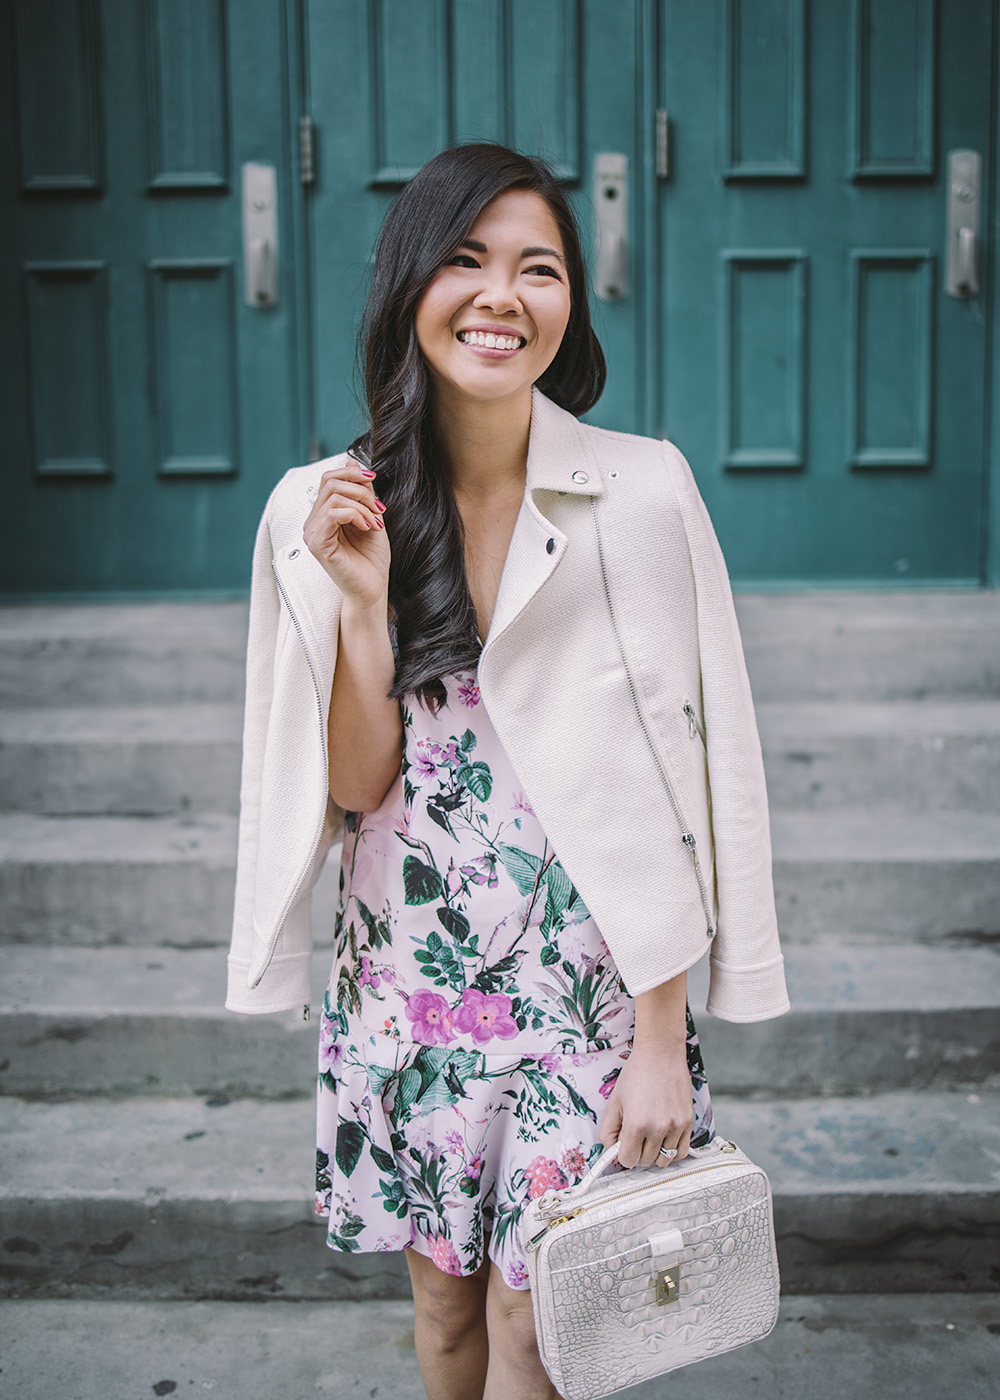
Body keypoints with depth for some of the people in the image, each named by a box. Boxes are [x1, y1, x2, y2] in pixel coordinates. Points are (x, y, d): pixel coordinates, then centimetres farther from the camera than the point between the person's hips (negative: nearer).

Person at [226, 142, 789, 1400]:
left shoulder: (643, 493, -11)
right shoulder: (322, 511, -4)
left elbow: (678, 786, -9)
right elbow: (355, 790, -4)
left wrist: (662, 1045, -9)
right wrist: (362, 600, -19)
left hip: (584, 977, -2)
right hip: (408, 978, 3)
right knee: (443, 1296, 19)